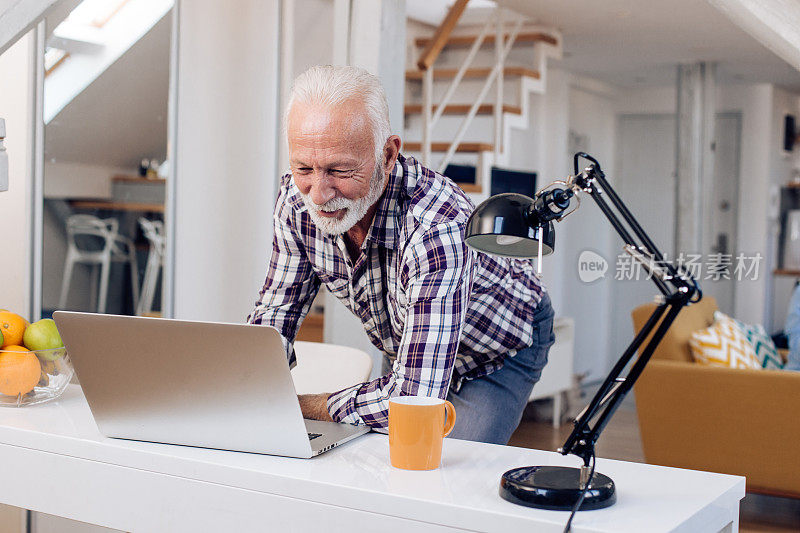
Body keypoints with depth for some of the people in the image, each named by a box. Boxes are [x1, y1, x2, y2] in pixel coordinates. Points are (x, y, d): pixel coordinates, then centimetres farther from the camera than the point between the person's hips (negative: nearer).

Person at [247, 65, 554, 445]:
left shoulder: (438, 228, -44)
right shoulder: (297, 199, -23)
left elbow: (413, 399, -44)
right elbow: (275, 311, -9)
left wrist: (304, 407, -33)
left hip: (500, 353, -5)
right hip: (405, 350, 5)